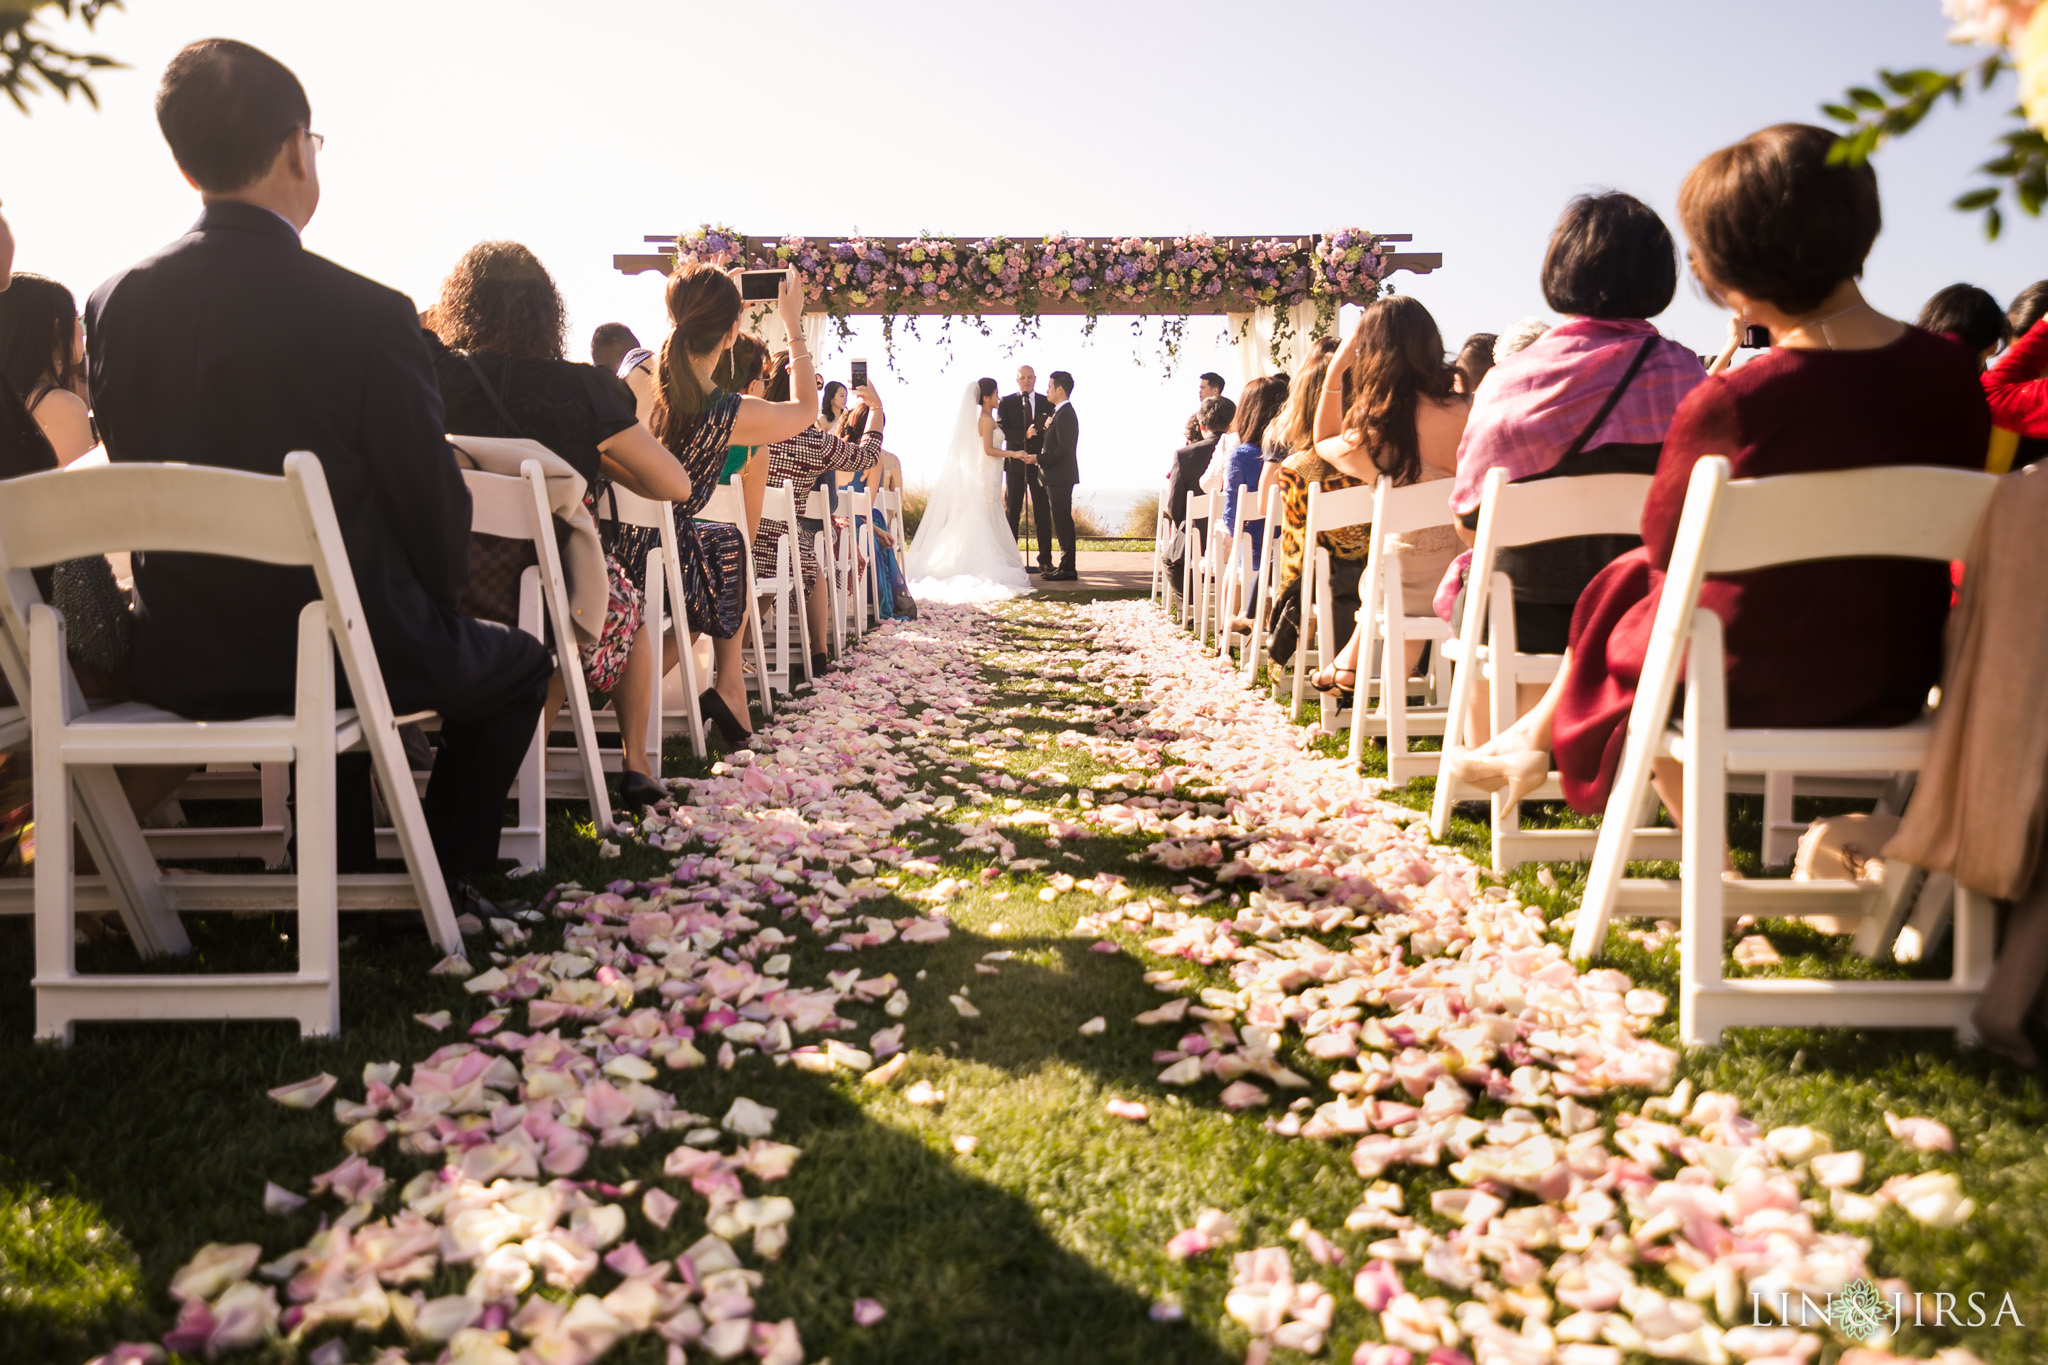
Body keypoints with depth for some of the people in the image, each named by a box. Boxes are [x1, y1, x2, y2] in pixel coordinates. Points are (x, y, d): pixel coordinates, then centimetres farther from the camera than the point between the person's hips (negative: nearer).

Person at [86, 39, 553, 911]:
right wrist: (433, 600, 8)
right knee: (519, 665, 23)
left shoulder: (113, 305, -3)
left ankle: (345, 878, 39)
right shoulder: (367, 314, -19)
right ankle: (443, 878, 22)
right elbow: (430, 504, -13)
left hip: (179, 664, 6)